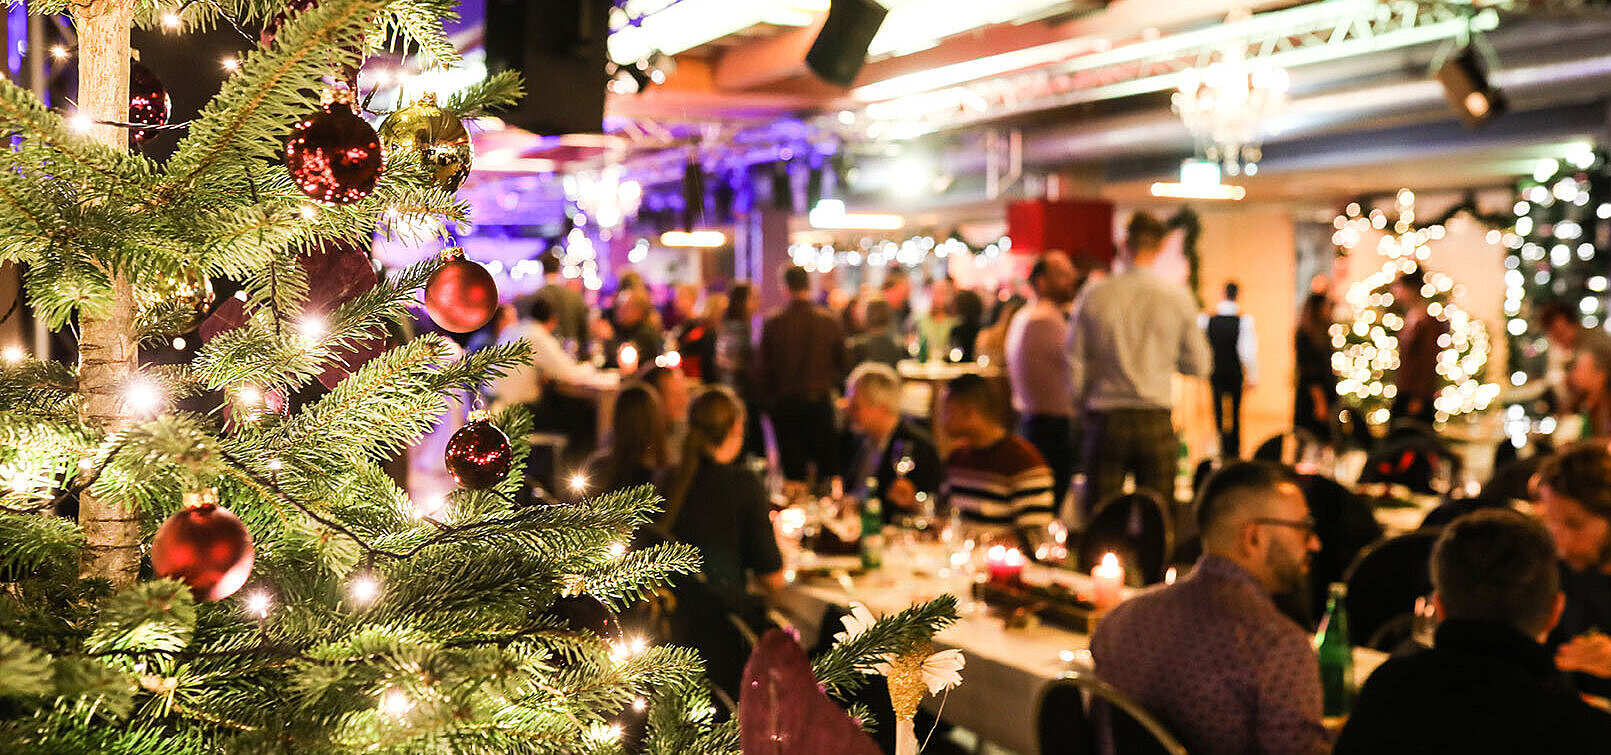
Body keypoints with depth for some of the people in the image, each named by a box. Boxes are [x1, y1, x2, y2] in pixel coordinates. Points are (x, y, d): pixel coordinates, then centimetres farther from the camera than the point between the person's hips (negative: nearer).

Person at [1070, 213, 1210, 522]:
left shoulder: (1095, 296, -3)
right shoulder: (1178, 299, -4)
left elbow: (1075, 366, 0)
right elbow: (1198, 365, 3)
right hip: (1156, 421, 0)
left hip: (1106, 419, 0)